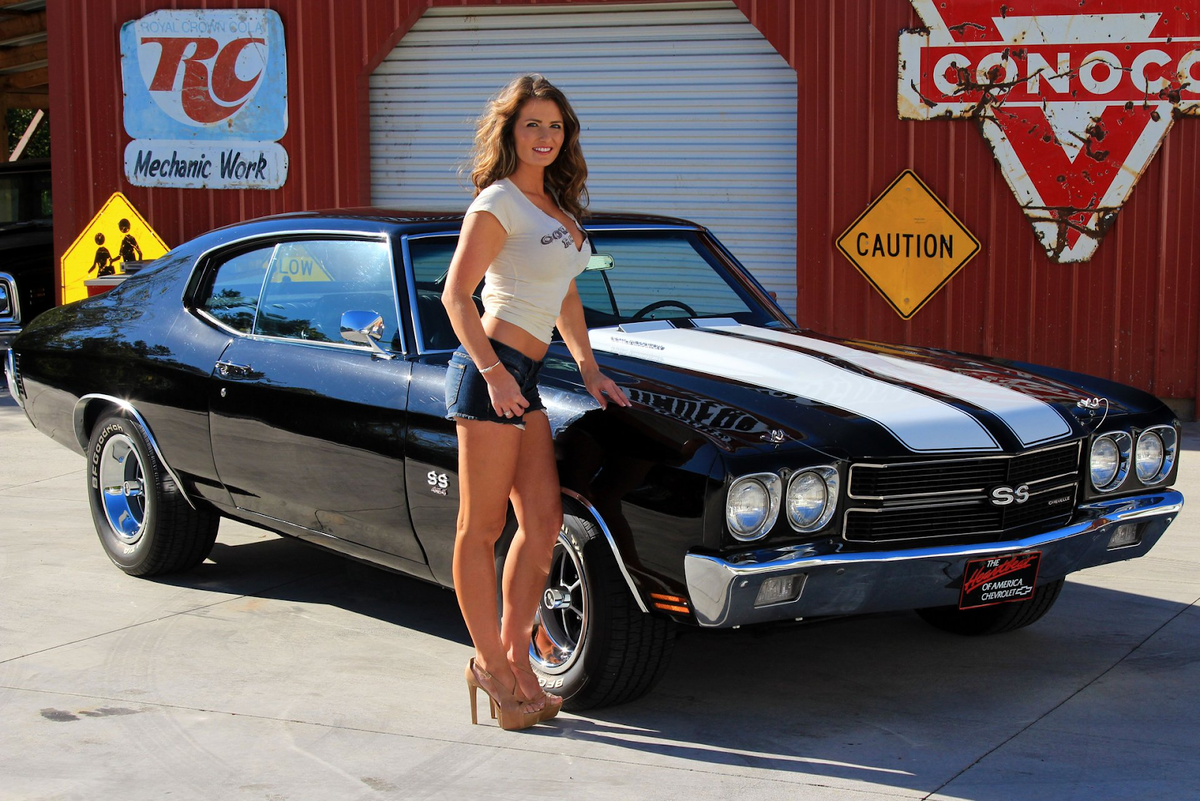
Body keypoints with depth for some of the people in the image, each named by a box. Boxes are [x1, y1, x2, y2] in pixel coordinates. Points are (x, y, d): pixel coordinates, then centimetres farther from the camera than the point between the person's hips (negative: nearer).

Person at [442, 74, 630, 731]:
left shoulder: (557, 205, 17)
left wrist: (590, 370, 19)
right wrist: (494, 374, -21)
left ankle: (514, 657, 12)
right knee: (482, 528, -1)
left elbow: (565, 296, 25)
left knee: (543, 520, 4)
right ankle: (490, 661, 7)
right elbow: (455, 295, -13)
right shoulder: (497, 204, -8)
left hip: (523, 380, 8)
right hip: (490, 368, -8)